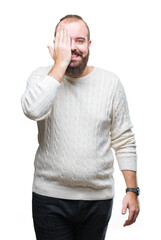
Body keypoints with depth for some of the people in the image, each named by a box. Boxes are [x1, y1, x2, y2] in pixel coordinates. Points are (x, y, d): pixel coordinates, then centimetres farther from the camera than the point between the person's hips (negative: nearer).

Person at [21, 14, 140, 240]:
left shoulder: (111, 82, 2)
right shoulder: (43, 76, -2)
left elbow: (124, 141, 6)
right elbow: (33, 110, -25)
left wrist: (132, 190, 1)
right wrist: (60, 63, -20)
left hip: (99, 197, 2)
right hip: (50, 196, -1)